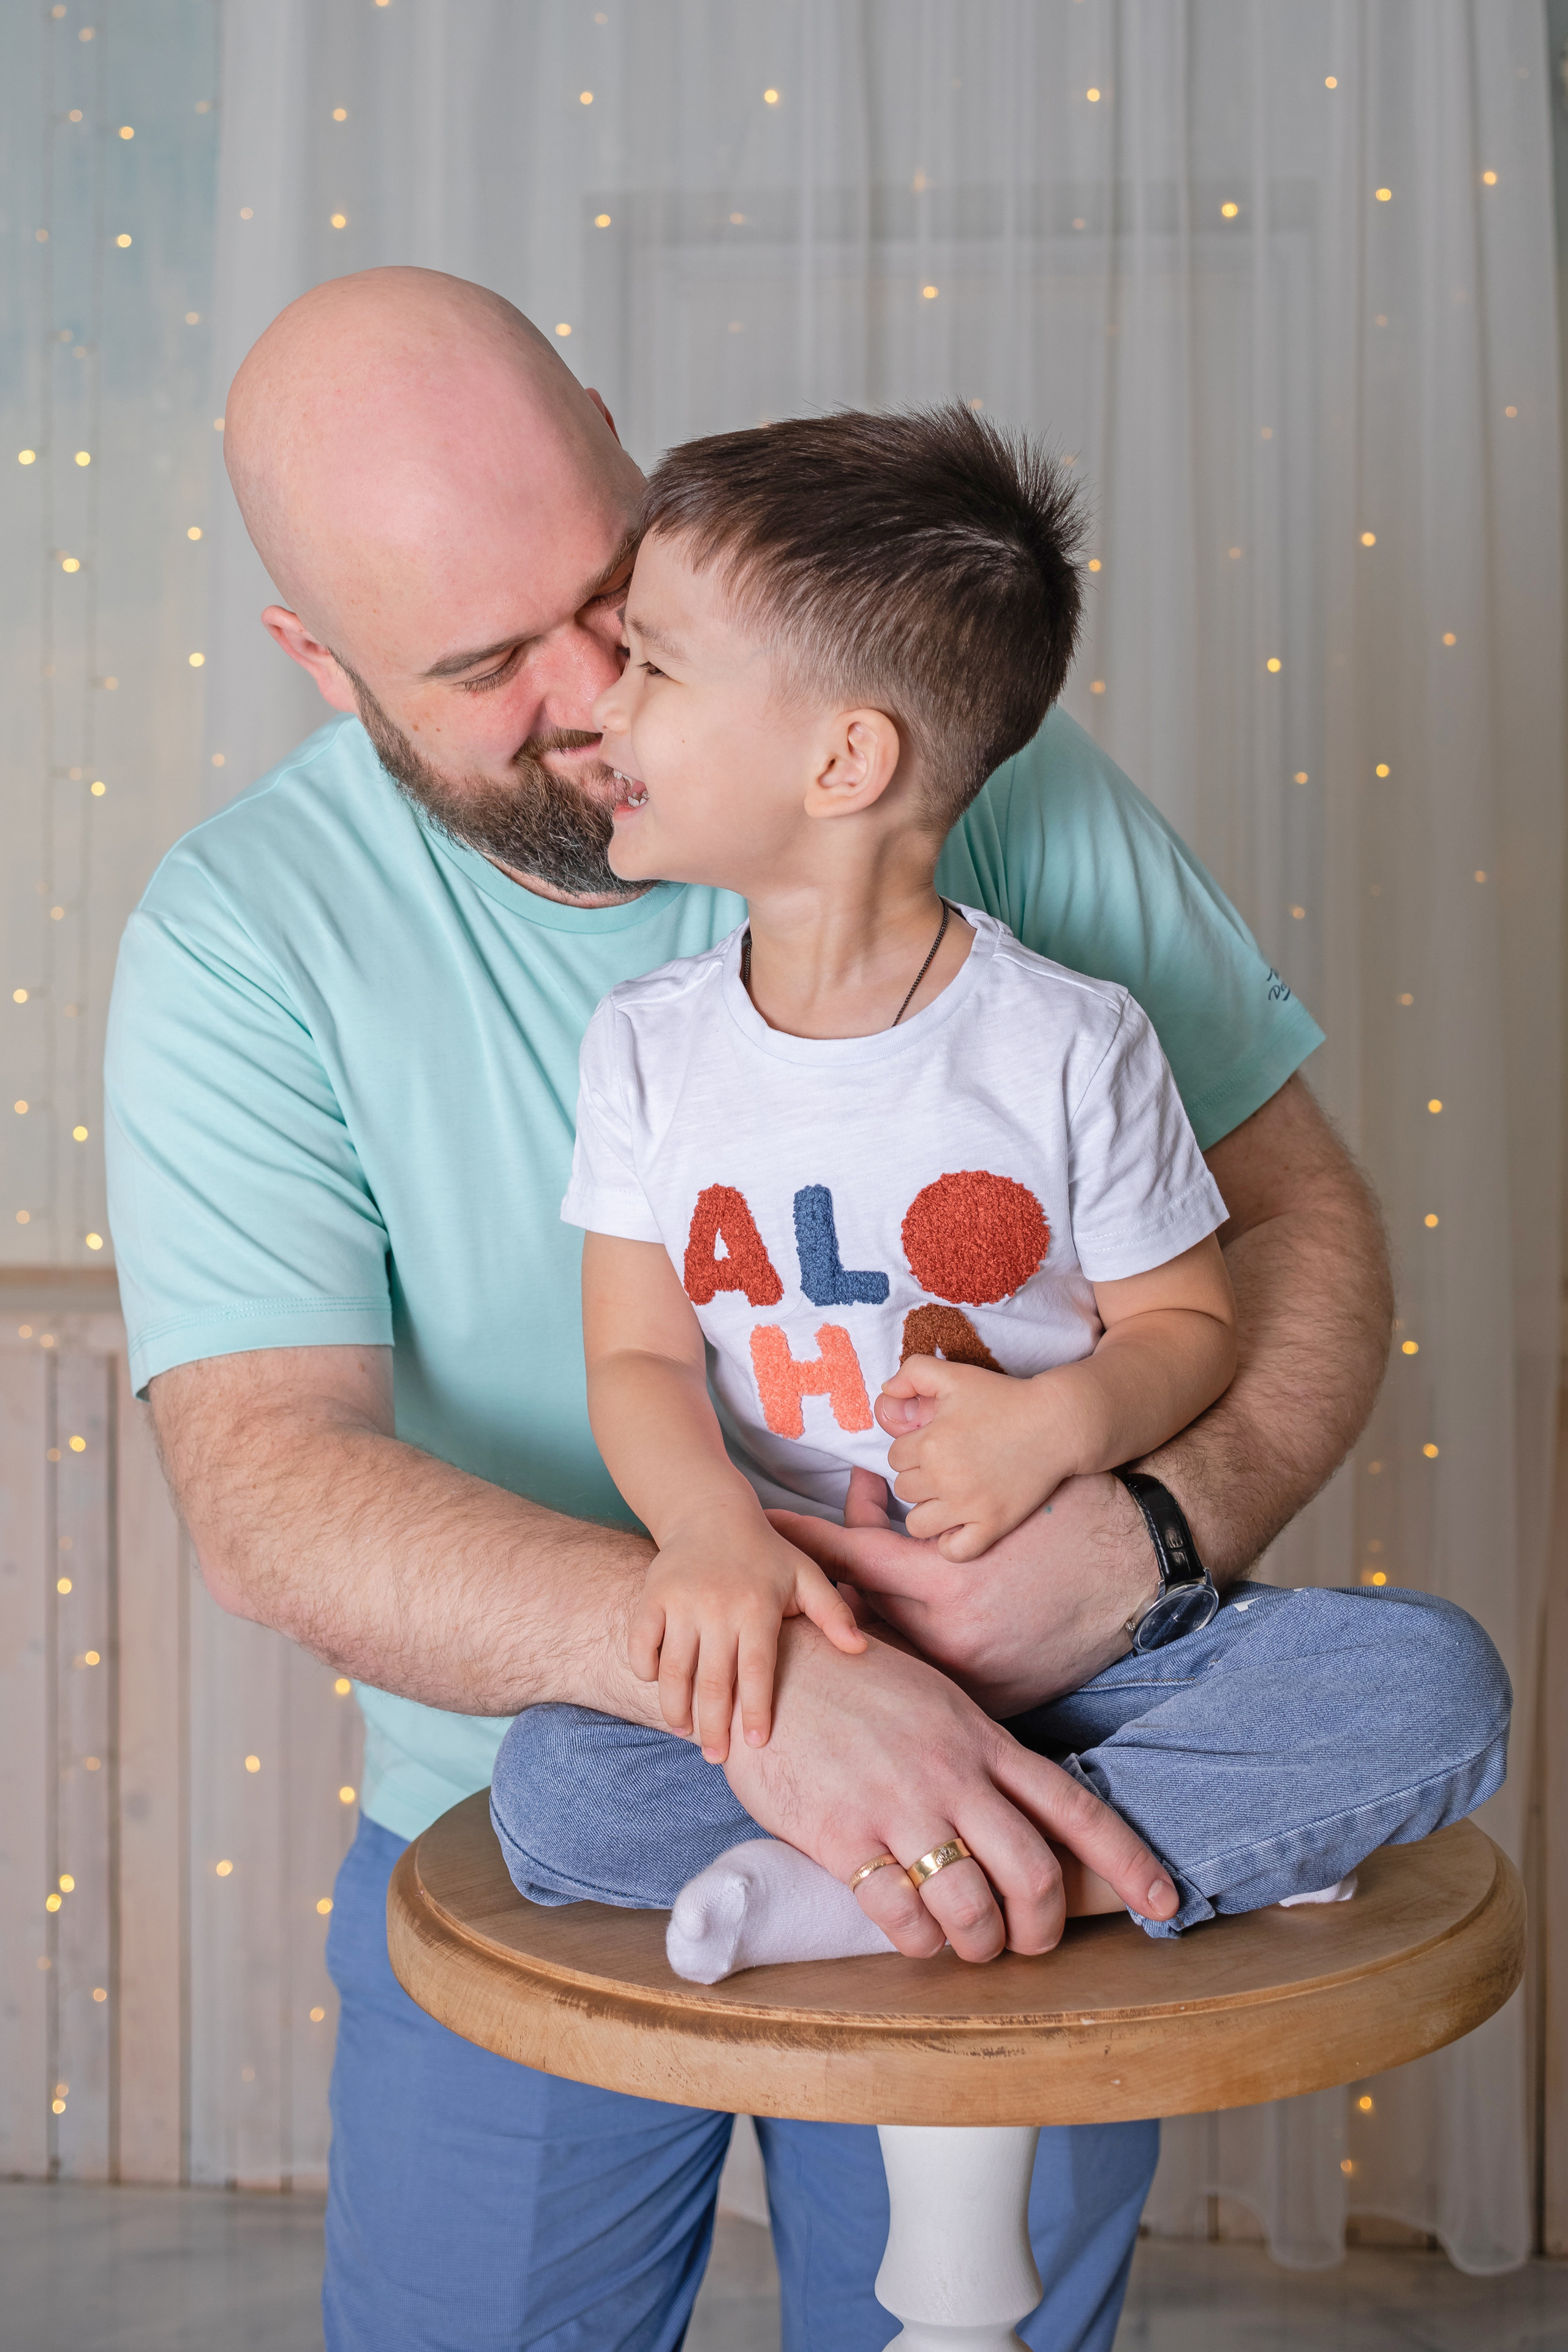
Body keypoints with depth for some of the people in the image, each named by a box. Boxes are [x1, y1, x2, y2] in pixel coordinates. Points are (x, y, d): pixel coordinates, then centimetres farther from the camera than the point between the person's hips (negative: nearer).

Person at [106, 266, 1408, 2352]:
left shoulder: (968, 759, -10)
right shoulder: (244, 931, -11)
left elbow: (1300, 1220, -6)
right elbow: (266, 1480, -21)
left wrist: (1152, 1537, -26)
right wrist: (742, 1667, -36)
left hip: (1001, 1814, 1)